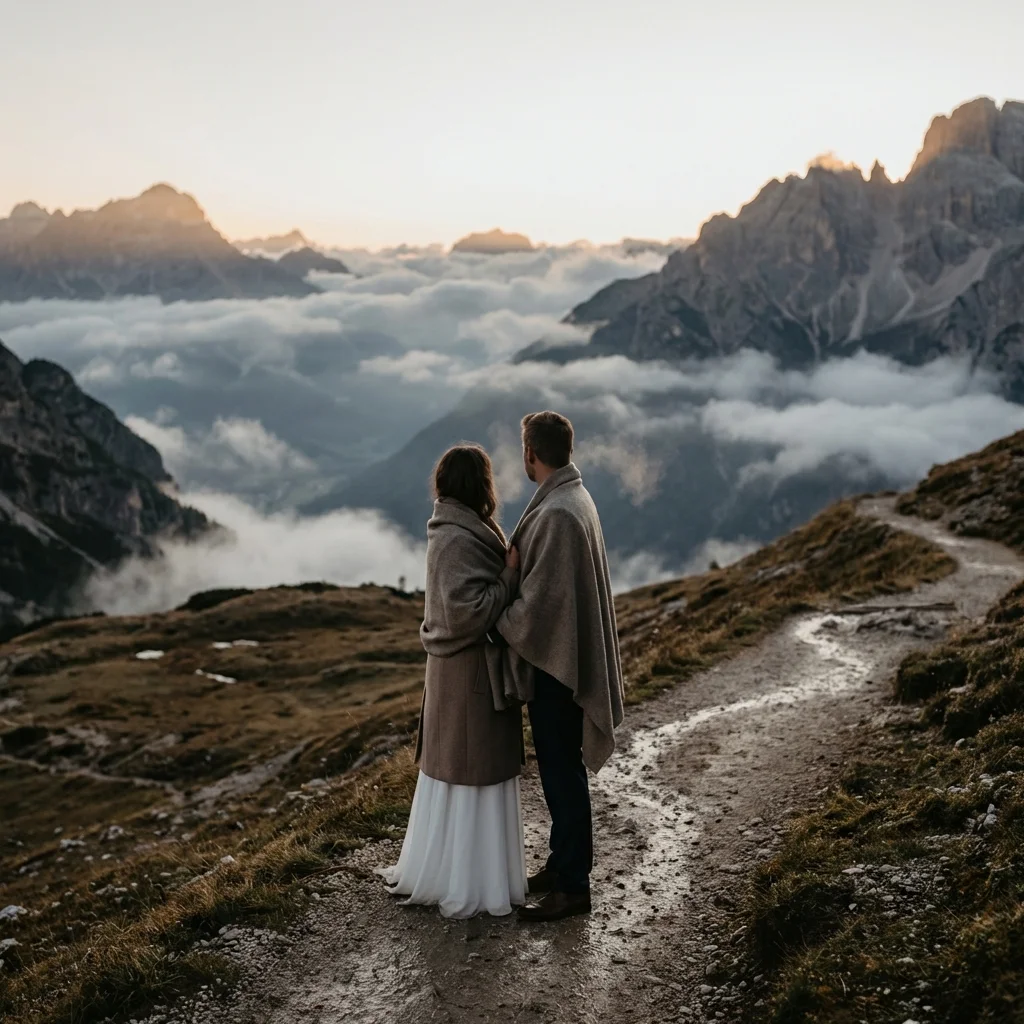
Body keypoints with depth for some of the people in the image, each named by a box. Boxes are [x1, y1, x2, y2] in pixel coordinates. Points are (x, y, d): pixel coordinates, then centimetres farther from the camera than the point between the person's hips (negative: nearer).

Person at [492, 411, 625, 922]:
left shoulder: (557, 514, -24)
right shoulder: (574, 498, 9)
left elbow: (541, 597, -25)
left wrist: (496, 628, -11)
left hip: (555, 659, -10)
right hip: (562, 655, 10)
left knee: (561, 771, 1)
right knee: (560, 768, 19)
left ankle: (572, 886, 12)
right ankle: (564, 865, 32)